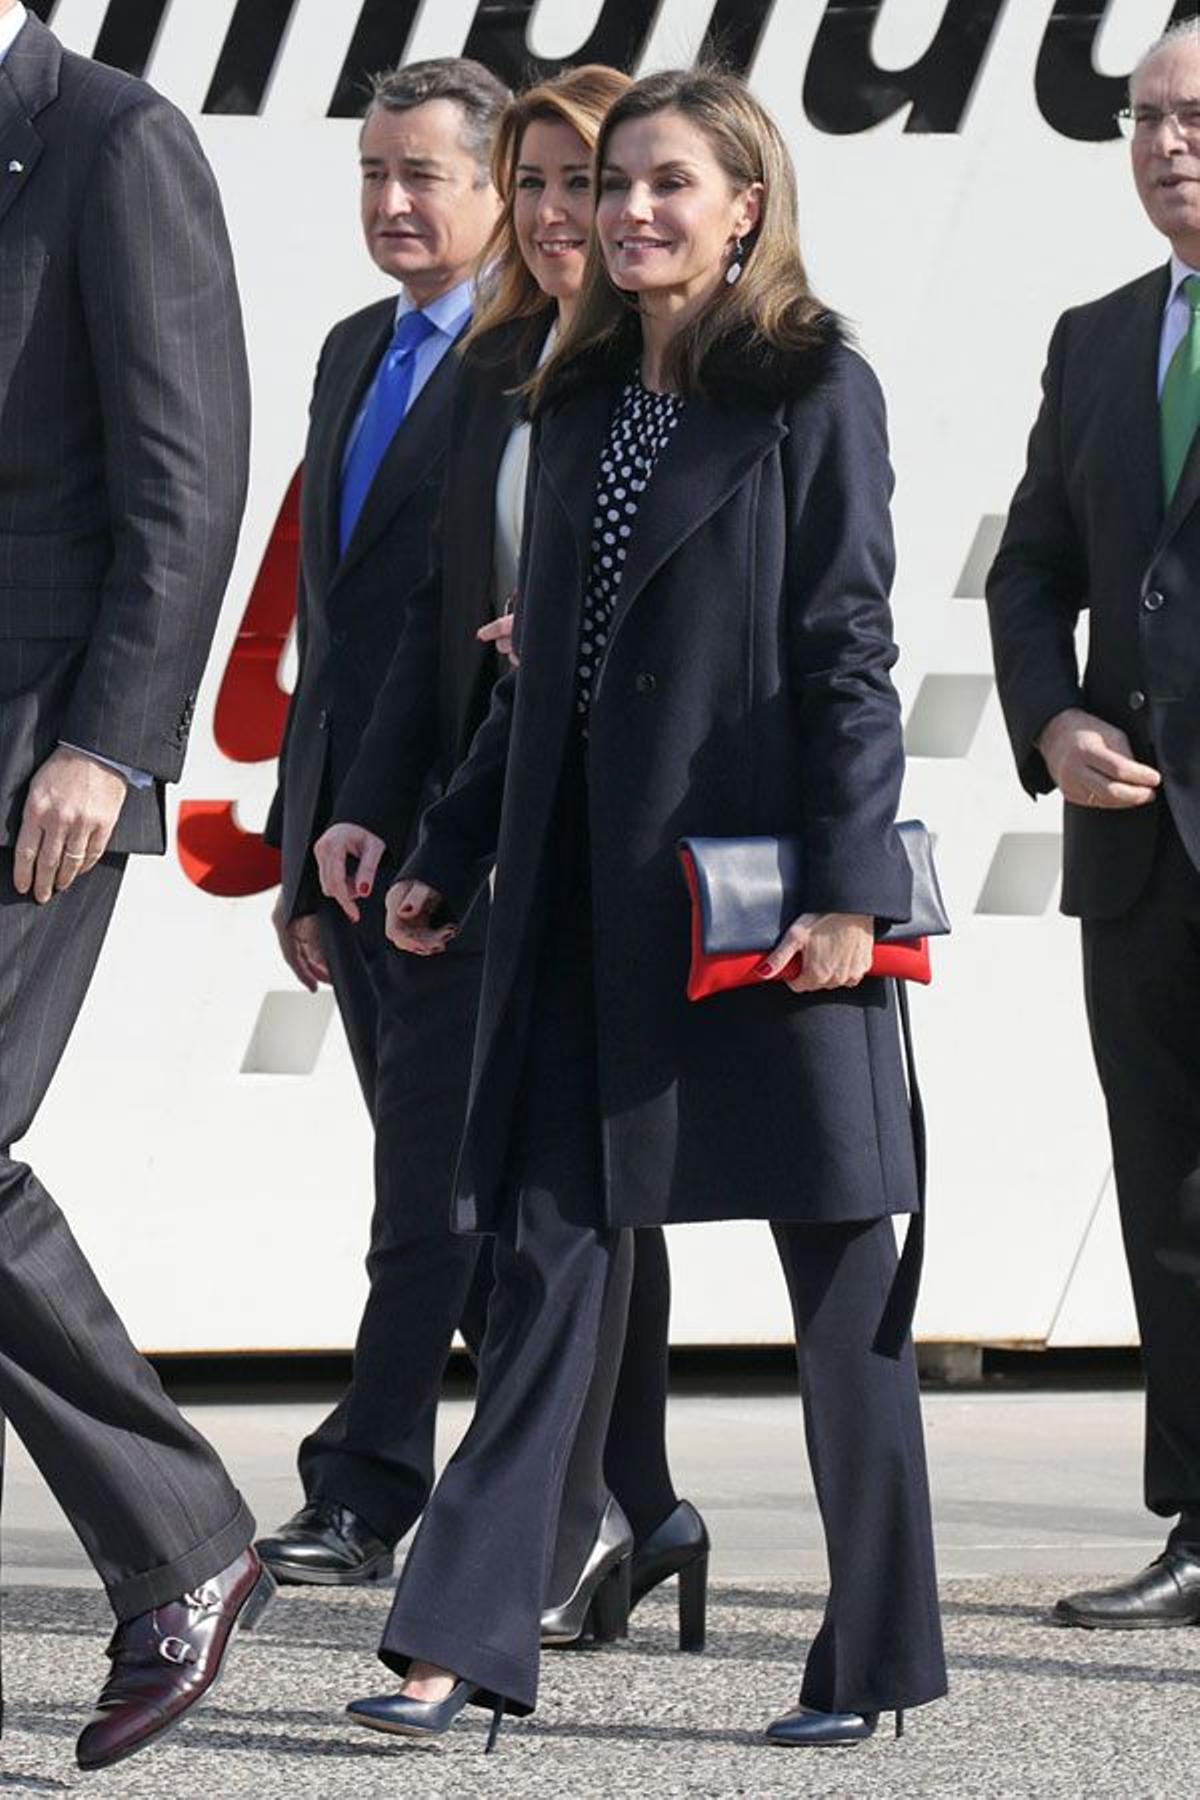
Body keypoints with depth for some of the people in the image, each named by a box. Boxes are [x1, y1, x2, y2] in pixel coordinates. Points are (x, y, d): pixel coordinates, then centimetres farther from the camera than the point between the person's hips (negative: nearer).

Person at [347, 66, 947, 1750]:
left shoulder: (816, 393, -3)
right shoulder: (580, 403, 15)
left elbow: (849, 657, -8)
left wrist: (849, 888, -15)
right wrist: (451, 853, 17)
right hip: (587, 887, 5)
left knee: (837, 1271, 2)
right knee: (547, 1248, -1)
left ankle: (877, 1654, 11)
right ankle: (465, 1638, -4)